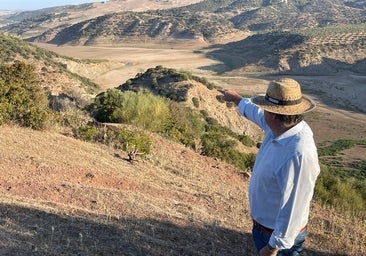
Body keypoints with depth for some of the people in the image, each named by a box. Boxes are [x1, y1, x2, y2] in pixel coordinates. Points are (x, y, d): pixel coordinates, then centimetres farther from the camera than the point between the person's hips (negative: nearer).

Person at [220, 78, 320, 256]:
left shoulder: (299, 154, -36)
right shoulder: (281, 127, -9)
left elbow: (293, 208, -32)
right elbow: (254, 111, 13)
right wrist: (235, 98, 29)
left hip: (280, 233, -8)